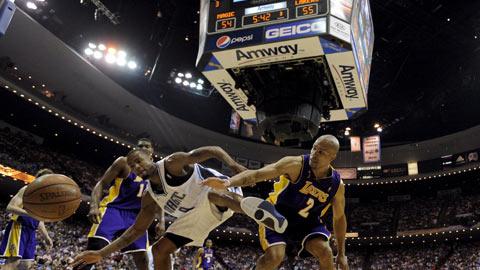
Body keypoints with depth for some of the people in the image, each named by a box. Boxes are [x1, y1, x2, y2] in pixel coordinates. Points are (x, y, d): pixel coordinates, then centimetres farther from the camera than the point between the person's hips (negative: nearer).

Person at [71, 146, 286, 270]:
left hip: (218, 191, -7)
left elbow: (212, 150, -20)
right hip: (197, 213, 8)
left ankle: (267, 215, -37)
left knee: (214, 193, -47)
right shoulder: (150, 197, 5)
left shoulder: (173, 163, -15)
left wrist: (233, 165, -39)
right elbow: (137, 229, 10)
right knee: (160, 249, 2)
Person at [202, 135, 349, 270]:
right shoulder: (296, 165, -25)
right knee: (275, 257, -24)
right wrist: (228, 183, -50)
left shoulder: (337, 185, -12)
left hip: (307, 223, 3)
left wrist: (341, 253, 5)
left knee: (325, 253, -18)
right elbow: (257, 174, -33)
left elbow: (339, 218, 4)